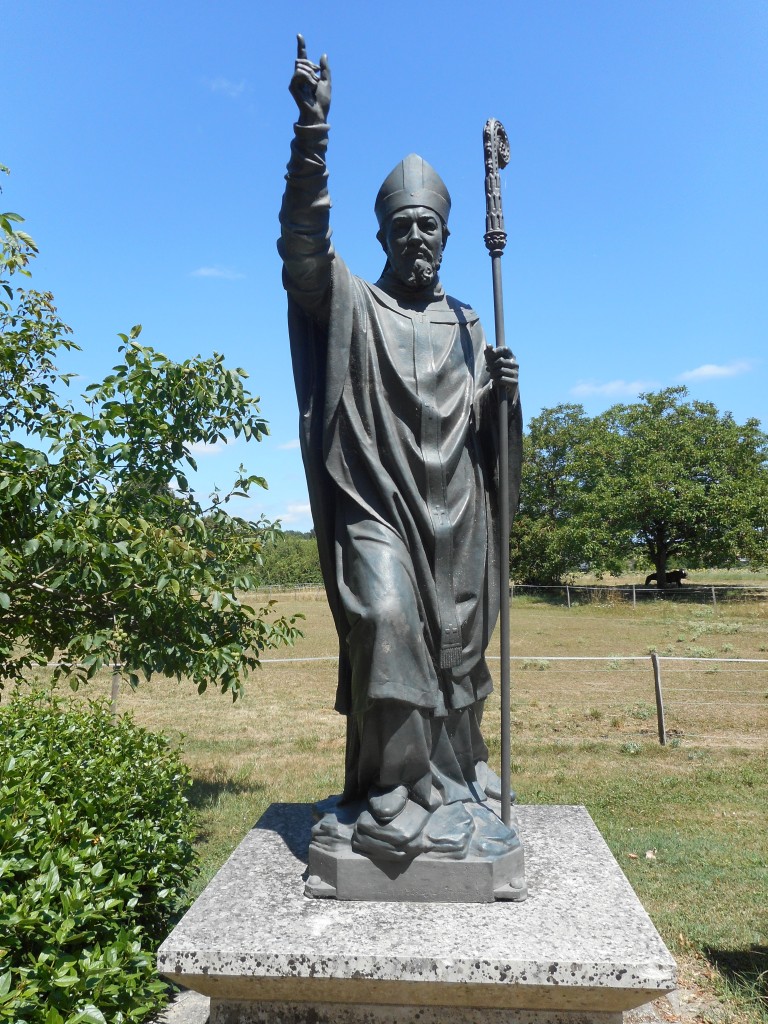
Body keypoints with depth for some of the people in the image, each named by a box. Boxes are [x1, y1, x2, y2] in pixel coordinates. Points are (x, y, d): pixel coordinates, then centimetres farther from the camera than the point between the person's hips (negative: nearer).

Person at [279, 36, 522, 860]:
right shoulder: (351, 303, 7)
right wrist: (312, 132, -23)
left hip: (453, 512, 4)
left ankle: (458, 768, 32)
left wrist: (504, 396, -5)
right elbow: (303, 242, -12)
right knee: (386, 623, -23)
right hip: (376, 505, -3)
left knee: (454, 643, 11)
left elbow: (490, 437, 17)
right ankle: (395, 803, -14)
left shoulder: (466, 327, 17)